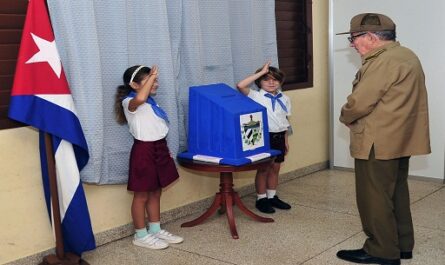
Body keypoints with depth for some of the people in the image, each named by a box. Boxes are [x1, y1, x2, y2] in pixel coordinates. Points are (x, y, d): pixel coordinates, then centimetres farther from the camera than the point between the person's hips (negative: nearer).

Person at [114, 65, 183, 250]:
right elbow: (140, 98, -40)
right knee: (142, 195, 3)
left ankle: (155, 230, 28)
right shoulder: (129, 102, -14)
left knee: (155, 193, 16)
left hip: (159, 148, 9)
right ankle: (141, 236, 14)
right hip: (144, 150, -9)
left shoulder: (150, 102, 14)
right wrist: (152, 76, -28)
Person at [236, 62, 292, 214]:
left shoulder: (284, 99, 7)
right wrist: (261, 72, -20)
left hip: (279, 137, 5)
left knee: (275, 168, 13)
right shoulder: (256, 97, -9)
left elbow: (285, 121, 14)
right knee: (263, 169, 4)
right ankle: (261, 199, 16)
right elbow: (240, 86, -25)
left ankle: (272, 197, 27)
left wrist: (285, 141, 14)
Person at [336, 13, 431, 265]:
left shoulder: (383, 62, -21)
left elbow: (359, 103, -22)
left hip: (378, 143, -10)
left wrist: (346, 117, -1)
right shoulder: (406, 56, 13)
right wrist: (353, 116, 10)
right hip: (400, 139, 10)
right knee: (396, 193, 18)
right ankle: (402, 245, 28)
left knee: (375, 197, 1)